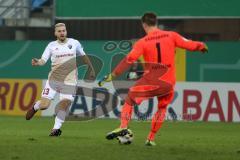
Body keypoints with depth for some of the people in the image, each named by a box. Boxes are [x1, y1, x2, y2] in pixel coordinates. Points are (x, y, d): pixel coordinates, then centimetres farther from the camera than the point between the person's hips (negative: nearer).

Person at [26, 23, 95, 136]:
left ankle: (56, 128, 5)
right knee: (44, 105, -7)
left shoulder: (74, 43, 6)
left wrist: (91, 69, 27)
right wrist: (37, 63, -28)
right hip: (54, 79, -1)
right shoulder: (52, 46, 2)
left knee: (64, 105, -12)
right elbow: (43, 60, -6)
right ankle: (35, 107, 30)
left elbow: (83, 56, 21)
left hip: (69, 81, 1)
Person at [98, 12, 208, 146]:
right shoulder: (171, 36, 1)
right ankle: (151, 138, 21)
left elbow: (129, 60, -13)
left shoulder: (143, 42, -4)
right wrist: (202, 46, 27)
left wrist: (112, 75, -12)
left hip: (150, 81, -2)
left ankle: (123, 127, -8)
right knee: (162, 108, 24)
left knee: (129, 99, 13)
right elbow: (190, 45, 5)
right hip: (168, 82, 2)